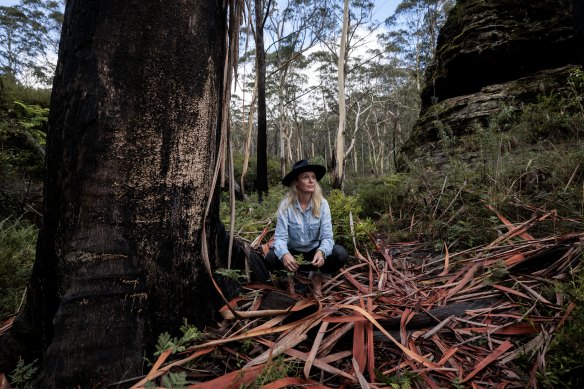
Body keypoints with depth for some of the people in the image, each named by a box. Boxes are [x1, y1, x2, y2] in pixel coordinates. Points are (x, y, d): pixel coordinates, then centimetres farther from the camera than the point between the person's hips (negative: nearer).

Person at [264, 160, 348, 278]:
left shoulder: (322, 203, -12)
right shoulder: (285, 205, -15)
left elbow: (327, 236, -16)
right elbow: (280, 237, -20)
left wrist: (321, 252, -39)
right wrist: (284, 254, -42)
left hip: (315, 251, 2)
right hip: (293, 252, -1)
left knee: (340, 253, -27)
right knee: (270, 259, -31)